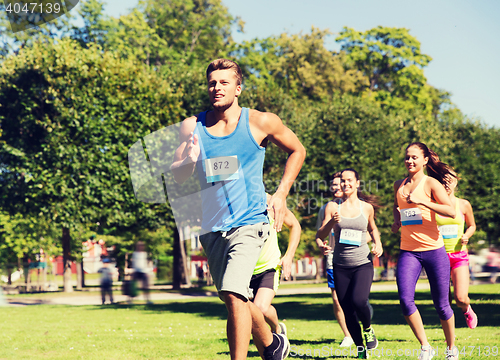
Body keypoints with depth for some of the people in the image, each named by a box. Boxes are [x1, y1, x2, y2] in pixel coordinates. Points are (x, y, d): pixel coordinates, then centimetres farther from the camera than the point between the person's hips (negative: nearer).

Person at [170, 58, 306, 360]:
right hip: (211, 227, 5)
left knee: (234, 295, -23)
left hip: (249, 223, -4)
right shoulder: (192, 127, 2)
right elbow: (178, 176, 4)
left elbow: (297, 151, 10)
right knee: (236, 301, 16)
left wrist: (281, 193, 0)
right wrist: (189, 160, -19)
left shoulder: (260, 122, -4)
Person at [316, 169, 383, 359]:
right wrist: (331, 222, -19)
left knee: (359, 300, -25)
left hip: (363, 264, -1)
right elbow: (320, 235, -2)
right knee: (347, 311, 1)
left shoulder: (367, 207, 4)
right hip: (341, 266, 1)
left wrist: (378, 244, 5)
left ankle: (368, 329, 7)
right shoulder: (333, 206, 1)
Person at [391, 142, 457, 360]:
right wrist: (396, 219, 12)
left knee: (441, 304, 3)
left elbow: (451, 211, -16)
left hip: (433, 250, -4)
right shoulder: (399, 185, 12)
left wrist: (422, 202, -24)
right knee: (405, 299, -15)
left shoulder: (431, 183, -4)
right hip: (408, 251, 4)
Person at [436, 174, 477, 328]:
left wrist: (466, 236, -4)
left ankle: (467, 309, 25)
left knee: (461, 299, -13)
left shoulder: (463, 205, 3)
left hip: (459, 255, 0)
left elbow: (472, 226, 16)